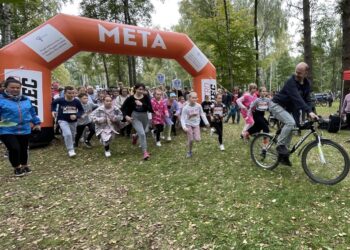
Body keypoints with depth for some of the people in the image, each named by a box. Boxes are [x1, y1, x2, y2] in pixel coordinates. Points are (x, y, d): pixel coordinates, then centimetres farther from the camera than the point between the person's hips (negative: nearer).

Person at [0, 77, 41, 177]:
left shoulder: (26, 99, 8)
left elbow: (32, 112, 18)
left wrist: (37, 123, 20)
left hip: (24, 130, 4)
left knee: (23, 149, 13)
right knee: (14, 149, -10)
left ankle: (24, 166, 36)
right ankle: (17, 168, 16)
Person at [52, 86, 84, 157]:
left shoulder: (77, 101, -18)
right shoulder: (60, 100, -18)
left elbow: (81, 110, -6)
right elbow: (53, 103, 5)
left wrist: (76, 116, -23)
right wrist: (53, 111, -6)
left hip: (73, 121, 3)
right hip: (63, 120, -3)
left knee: (72, 136, 20)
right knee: (68, 134, -23)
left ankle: (71, 147, 49)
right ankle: (70, 150, -8)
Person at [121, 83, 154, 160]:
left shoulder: (146, 97, -10)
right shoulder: (130, 98, -12)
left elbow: (150, 109, -17)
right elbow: (123, 108, -3)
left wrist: (142, 104, -27)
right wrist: (126, 116, -17)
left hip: (144, 117, 3)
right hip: (135, 118, -3)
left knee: (141, 133, 24)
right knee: (142, 134, -17)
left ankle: (135, 137, 61)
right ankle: (145, 152, -6)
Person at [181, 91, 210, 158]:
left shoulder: (198, 106, -12)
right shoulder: (185, 108, -20)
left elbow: (202, 114, 3)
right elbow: (182, 118, -16)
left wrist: (206, 122, 4)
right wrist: (184, 127, -27)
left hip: (196, 124, 2)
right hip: (189, 125, -2)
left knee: (197, 139, -10)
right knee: (190, 140, -2)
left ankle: (194, 135, 25)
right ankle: (189, 152, 21)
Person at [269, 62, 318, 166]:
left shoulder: (306, 83, 0)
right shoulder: (291, 82, -25)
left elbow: (307, 99, 0)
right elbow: (297, 98, -37)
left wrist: (311, 113, -15)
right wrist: (309, 111, -46)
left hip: (287, 108, 8)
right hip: (276, 105, -8)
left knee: (290, 129, 4)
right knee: (290, 123, -30)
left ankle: (283, 155, 15)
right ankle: (280, 145, -14)